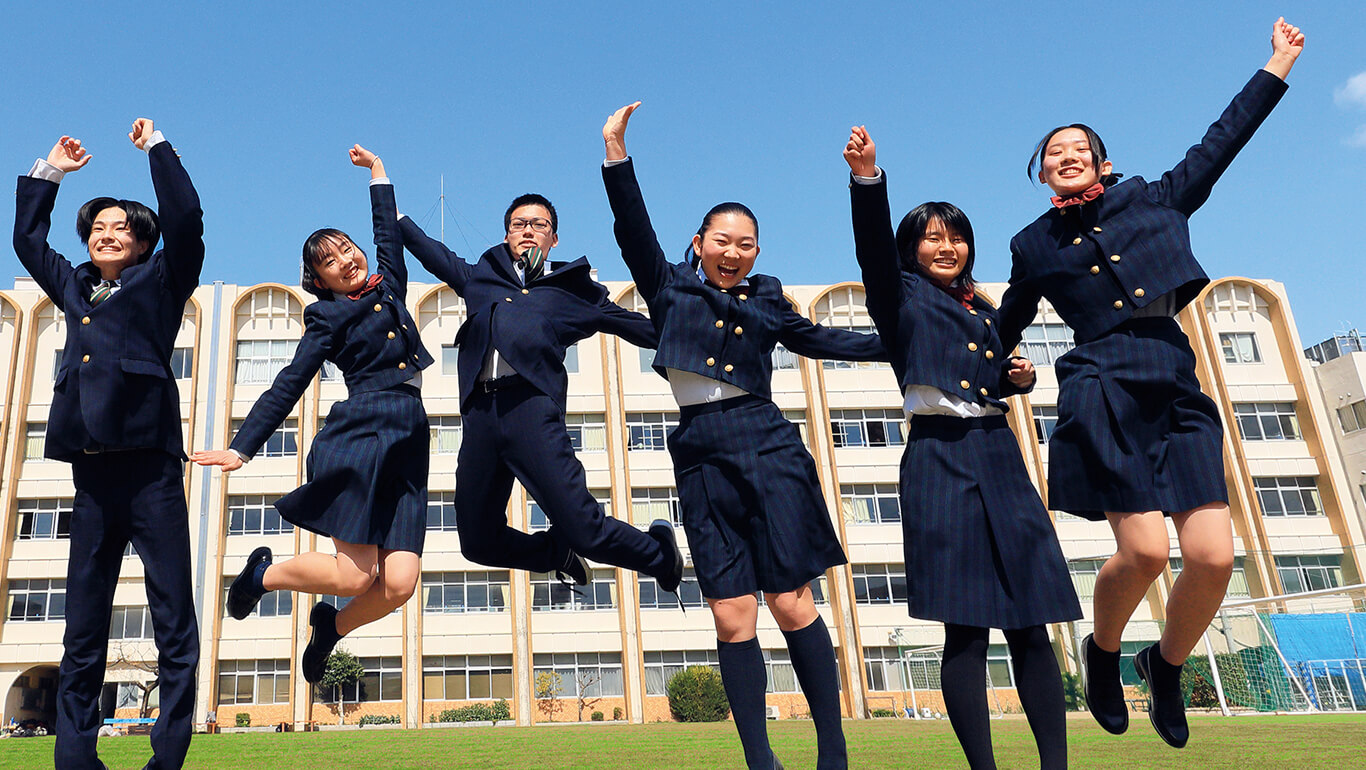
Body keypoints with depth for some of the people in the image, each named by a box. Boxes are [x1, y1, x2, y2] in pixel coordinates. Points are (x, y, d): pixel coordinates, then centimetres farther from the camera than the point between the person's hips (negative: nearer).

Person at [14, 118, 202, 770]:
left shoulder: (160, 280, 10)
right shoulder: (74, 287, 23)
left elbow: (185, 220, -3)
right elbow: (27, 238, 36)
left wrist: (155, 145, 6)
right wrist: (49, 171, 36)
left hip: (149, 462, -5)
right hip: (91, 467, 5)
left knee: (173, 619, -5)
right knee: (83, 625, 6)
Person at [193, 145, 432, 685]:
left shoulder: (389, 287, 21)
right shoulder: (329, 317, 8)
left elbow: (388, 233, 36)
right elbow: (288, 385, 6)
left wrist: (377, 170, 43)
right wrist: (243, 446, 0)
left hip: (407, 448, 5)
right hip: (359, 437, -5)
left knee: (399, 584, -9)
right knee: (354, 575, -11)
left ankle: (334, 624, 22)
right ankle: (264, 573, 18)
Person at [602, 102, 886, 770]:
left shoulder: (765, 300, 15)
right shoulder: (671, 289, 12)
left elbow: (817, 340, 27)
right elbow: (635, 232, 1)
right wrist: (616, 154, -9)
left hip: (767, 447, 0)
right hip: (702, 457, 0)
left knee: (791, 603, -3)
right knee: (732, 617, -2)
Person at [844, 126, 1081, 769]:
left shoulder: (985, 311, 22)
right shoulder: (903, 297, 6)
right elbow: (874, 249, -14)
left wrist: (1020, 378, 9)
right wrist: (867, 177, -31)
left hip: (1001, 461, 5)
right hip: (940, 462, -5)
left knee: (1030, 625, 1)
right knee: (965, 631, -7)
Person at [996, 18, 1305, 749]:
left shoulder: (1151, 199, 18)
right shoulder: (1034, 245, 14)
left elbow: (1221, 141, 23)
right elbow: (1004, 331, 25)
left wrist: (1279, 61, 26)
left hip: (1176, 384, 3)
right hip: (1104, 387, -2)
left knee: (1213, 557, -9)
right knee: (1145, 552, -17)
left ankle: (1166, 664, 20)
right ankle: (1101, 652, 15)